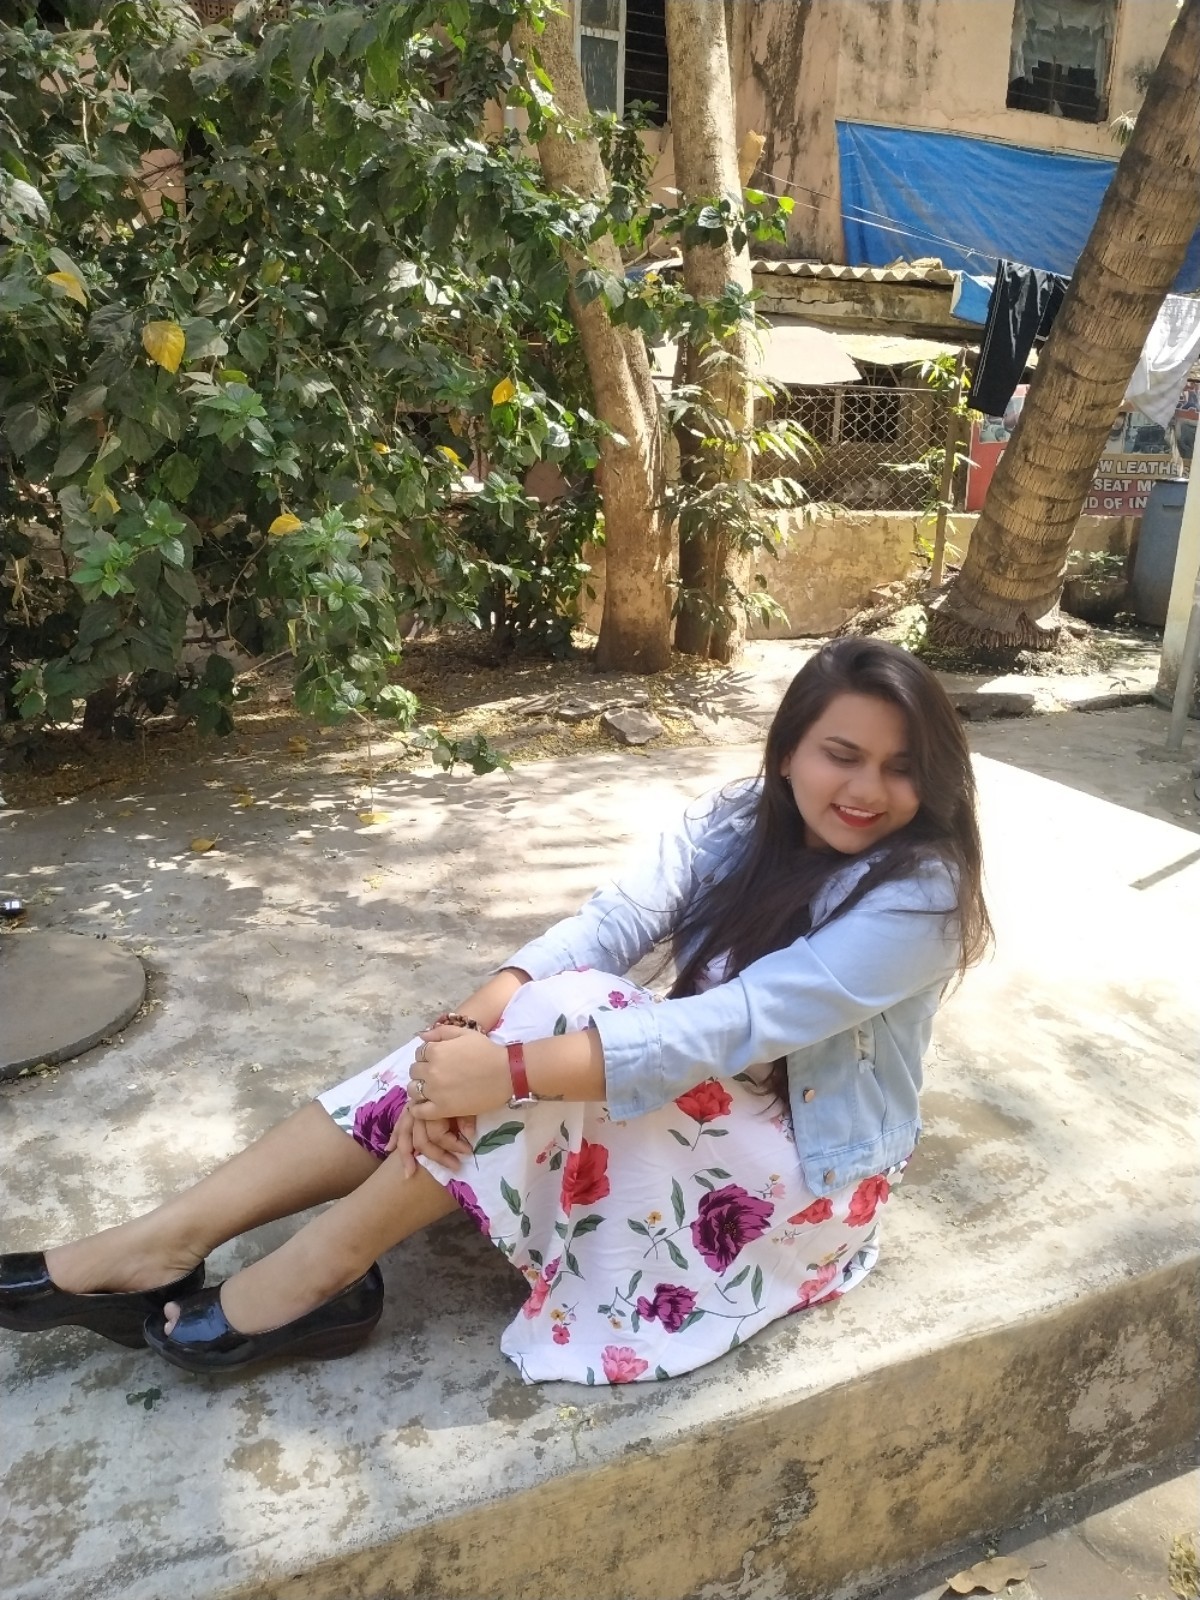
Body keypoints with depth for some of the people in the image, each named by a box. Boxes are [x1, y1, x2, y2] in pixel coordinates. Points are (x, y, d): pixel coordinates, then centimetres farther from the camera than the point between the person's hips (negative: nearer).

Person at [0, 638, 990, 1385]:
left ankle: (313, 1274, -18)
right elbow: (612, 921, -18)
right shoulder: (739, 822, -5)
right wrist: (475, 1023, -36)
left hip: (802, 1171, -5)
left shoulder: (918, 897, -23)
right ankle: (166, 1243, -14)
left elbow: (738, 1024, -33)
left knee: (563, 1019, -29)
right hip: (703, 1097, 6)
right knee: (476, 1048, -18)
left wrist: (510, 1068, -39)